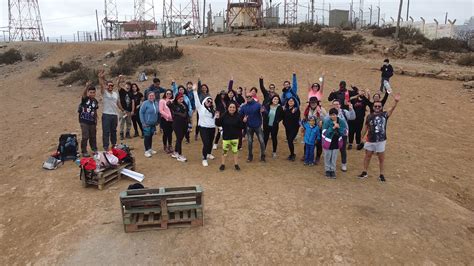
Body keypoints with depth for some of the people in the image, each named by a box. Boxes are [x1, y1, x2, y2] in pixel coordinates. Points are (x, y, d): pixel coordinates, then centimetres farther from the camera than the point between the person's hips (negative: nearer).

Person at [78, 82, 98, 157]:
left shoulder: (95, 101, 6)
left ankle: (94, 149, 31)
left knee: (93, 136, 16)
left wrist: (96, 122, 14)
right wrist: (87, 86, -45)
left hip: (92, 122, 5)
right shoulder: (85, 99, -7)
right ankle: (84, 152, 8)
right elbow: (83, 94, -32)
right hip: (84, 121, -5)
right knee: (85, 137, -4)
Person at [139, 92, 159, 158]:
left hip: (153, 124, 6)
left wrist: (157, 121, 13)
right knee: (147, 137, -2)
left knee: (151, 136, 14)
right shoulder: (145, 103, -12)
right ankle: (147, 151, 5)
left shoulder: (156, 104, 6)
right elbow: (141, 113, -12)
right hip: (147, 124, -6)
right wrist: (143, 122, -14)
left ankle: (150, 149, 25)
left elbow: (157, 112, 17)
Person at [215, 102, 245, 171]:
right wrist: (217, 118, -19)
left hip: (235, 137, 0)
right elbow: (218, 124, -5)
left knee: (235, 151, 9)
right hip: (226, 137, 0)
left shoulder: (238, 116, -4)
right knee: (224, 151, 8)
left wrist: (244, 122, -21)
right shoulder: (224, 116, -6)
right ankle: (223, 164, 23)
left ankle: (236, 164, 23)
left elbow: (241, 127, -5)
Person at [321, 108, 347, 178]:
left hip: (336, 142, 3)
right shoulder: (327, 121, -18)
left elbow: (344, 131, -7)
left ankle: (333, 170, 25)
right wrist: (333, 127, -30)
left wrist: (339, 127, -23)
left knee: (334, 157, 11)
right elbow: (325, 133, -23)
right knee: (327, 157, 9)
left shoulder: (341, 121, -7)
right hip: (328, 142, -3)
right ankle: (327, 170, 25)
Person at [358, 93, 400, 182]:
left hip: (381, 141, -1)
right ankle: (365, 172, 26)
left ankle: (381, 174, 23)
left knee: (381, 158, 9)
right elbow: (366, 127, 4)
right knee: (368, 156, 12)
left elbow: (392, 109, -22)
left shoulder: (384, 115, -5)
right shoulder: (369, 116, -3)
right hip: (370, 140, 1)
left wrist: (396, 102, -40)